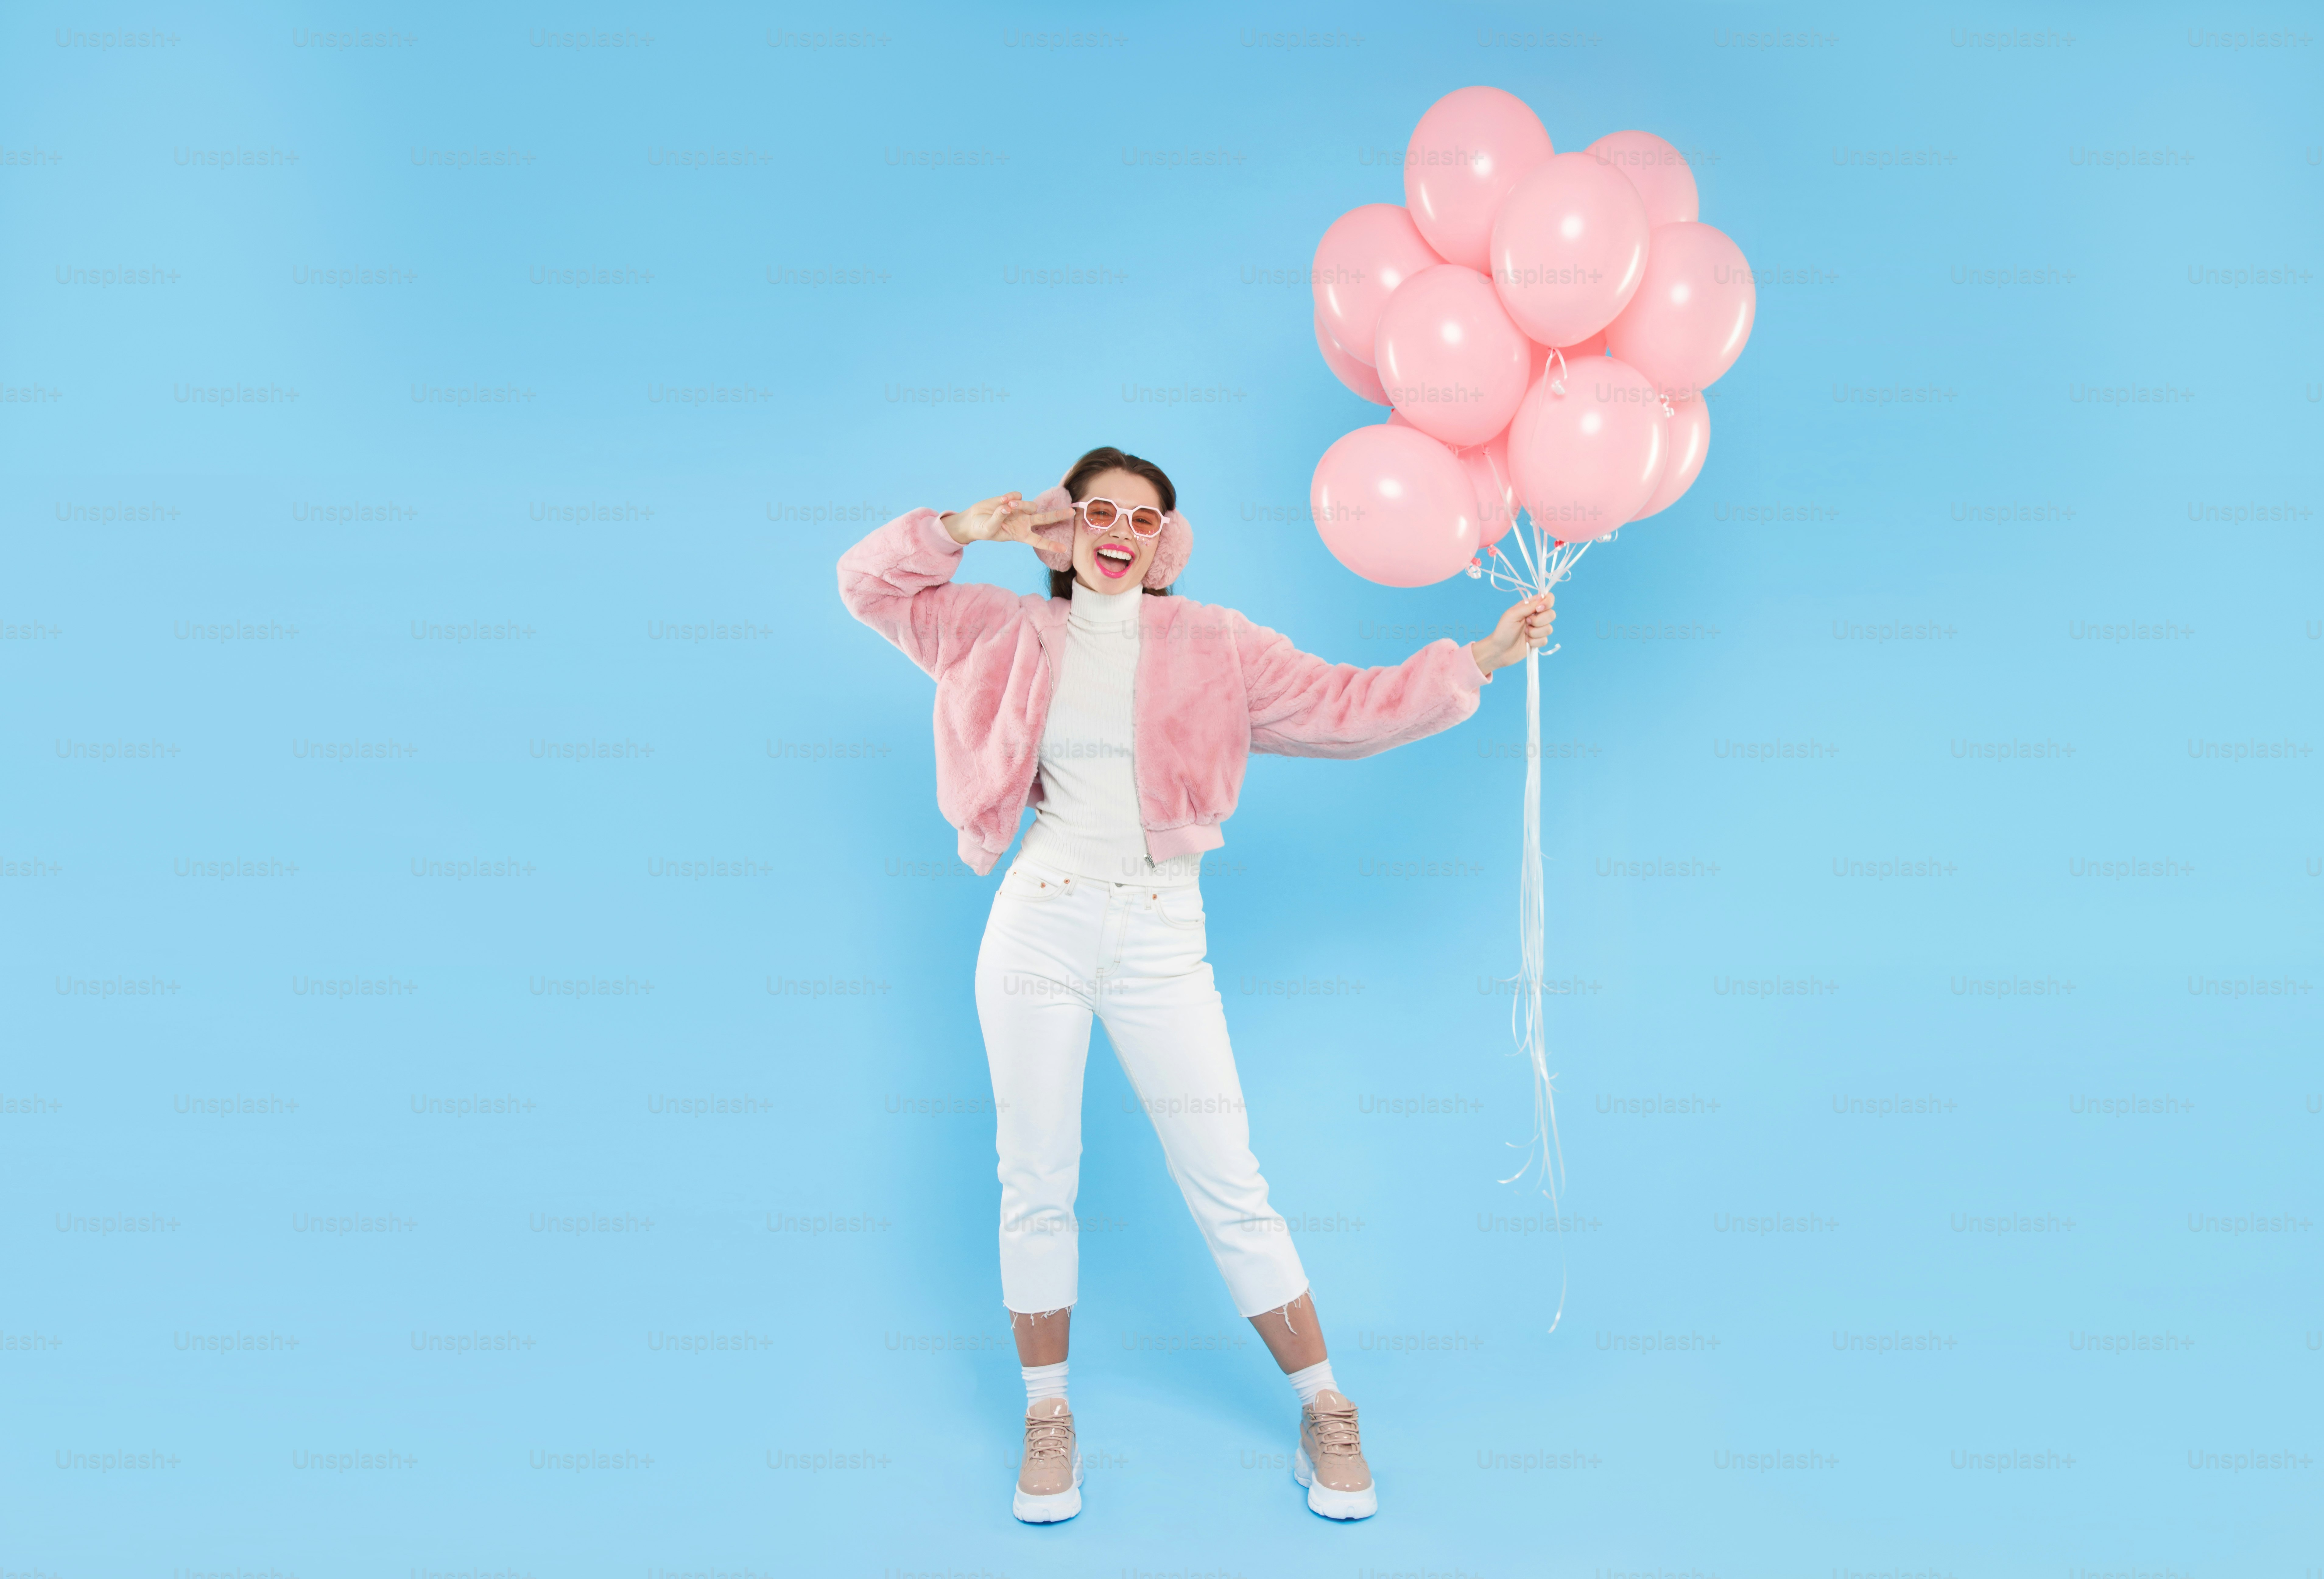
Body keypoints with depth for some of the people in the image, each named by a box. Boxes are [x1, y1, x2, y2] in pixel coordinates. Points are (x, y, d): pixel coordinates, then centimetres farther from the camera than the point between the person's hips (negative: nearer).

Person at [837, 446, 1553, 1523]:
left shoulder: (1213, 646, 4)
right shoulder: (1012, 636, 7)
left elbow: (1346, 706, 0)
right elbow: (869, 583, 11)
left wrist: (1479, 659, -5)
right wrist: (963, 529, -3)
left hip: (1160, 940, -1)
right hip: (1039, 926, 1)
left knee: (1227, 1184, 1)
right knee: (1036, 1184, 8)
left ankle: (1325, 1412, 16)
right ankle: (1047, 1425, 24)